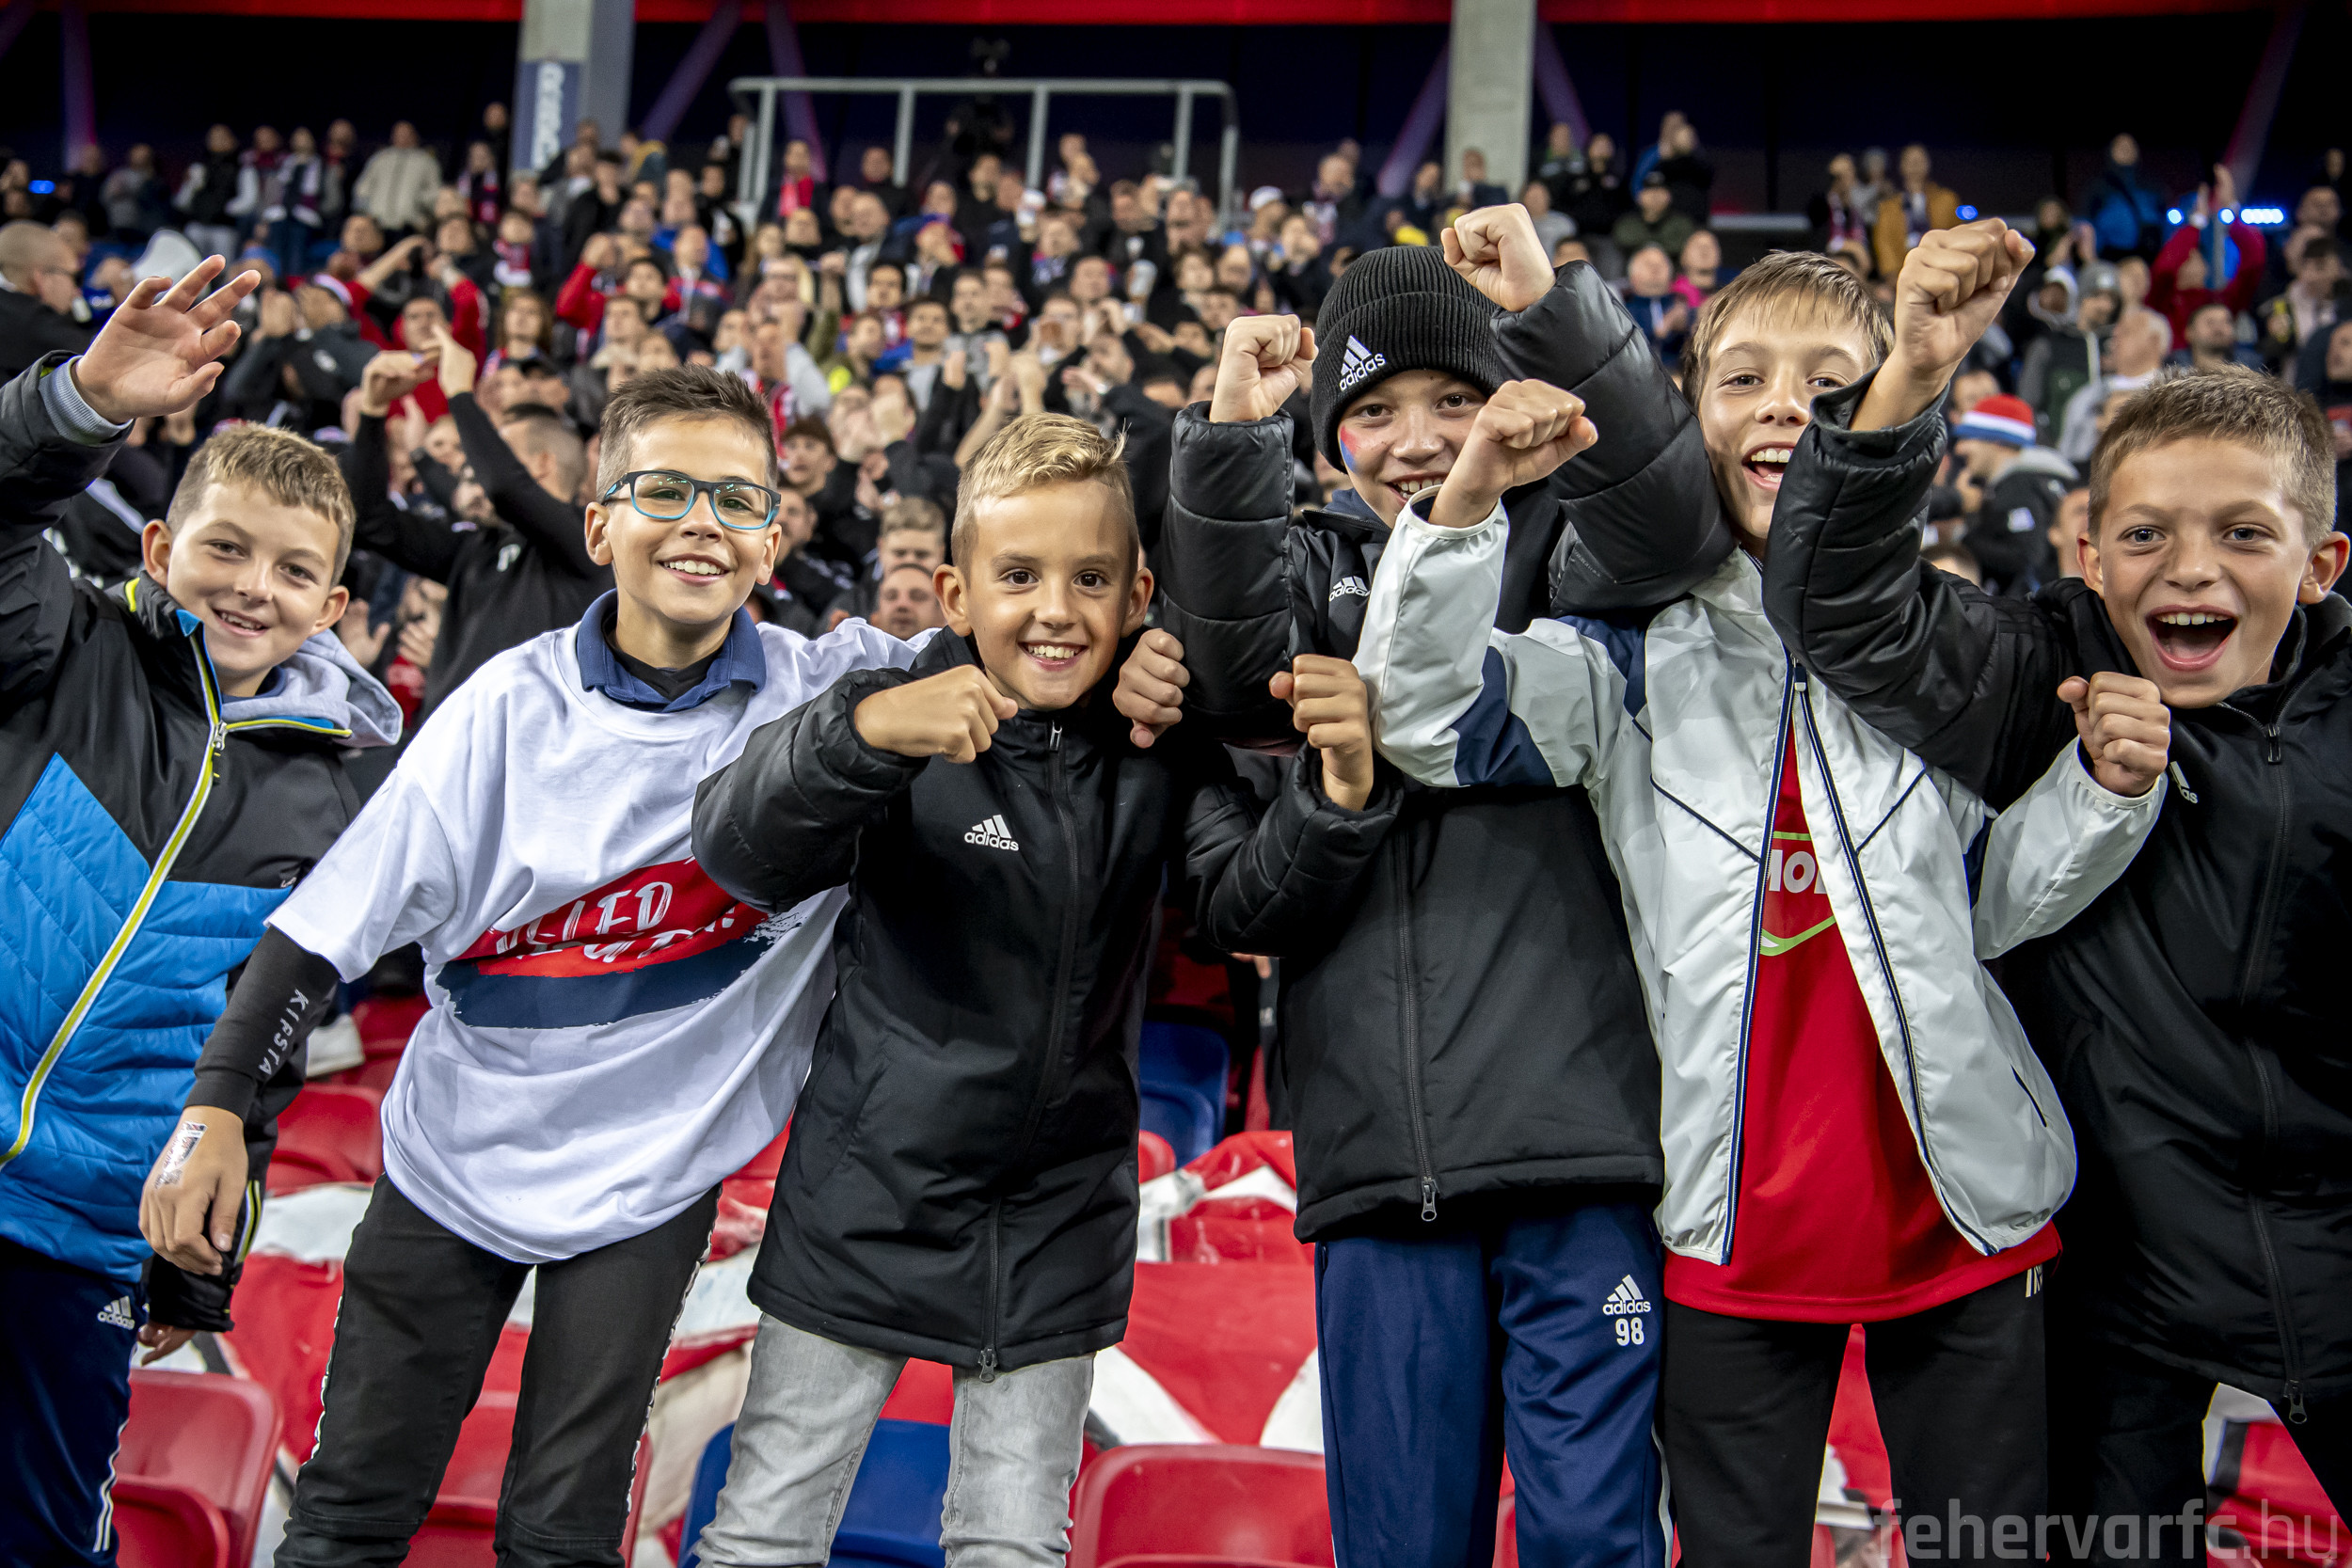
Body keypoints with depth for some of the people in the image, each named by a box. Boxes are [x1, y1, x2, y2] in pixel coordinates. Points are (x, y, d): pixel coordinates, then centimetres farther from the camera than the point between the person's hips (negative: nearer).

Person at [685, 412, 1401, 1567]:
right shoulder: (909, 717, -13)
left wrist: (1337, 794, -34)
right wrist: (861, 734, -46)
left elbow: (1249, 907, -13)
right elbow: (740, 854, -26)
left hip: (1060, 1217, 3)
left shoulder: (1160, 745, -3)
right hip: (872, 1197, -2)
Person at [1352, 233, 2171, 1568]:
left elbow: (1994, 904, 8)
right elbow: (1424, 713, -15)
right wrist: (1470, 498, -27)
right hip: (1735, 1216, -1)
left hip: (1959, 1201, 2)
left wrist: (2103, 790, -10)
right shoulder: (1638, 647, -1)